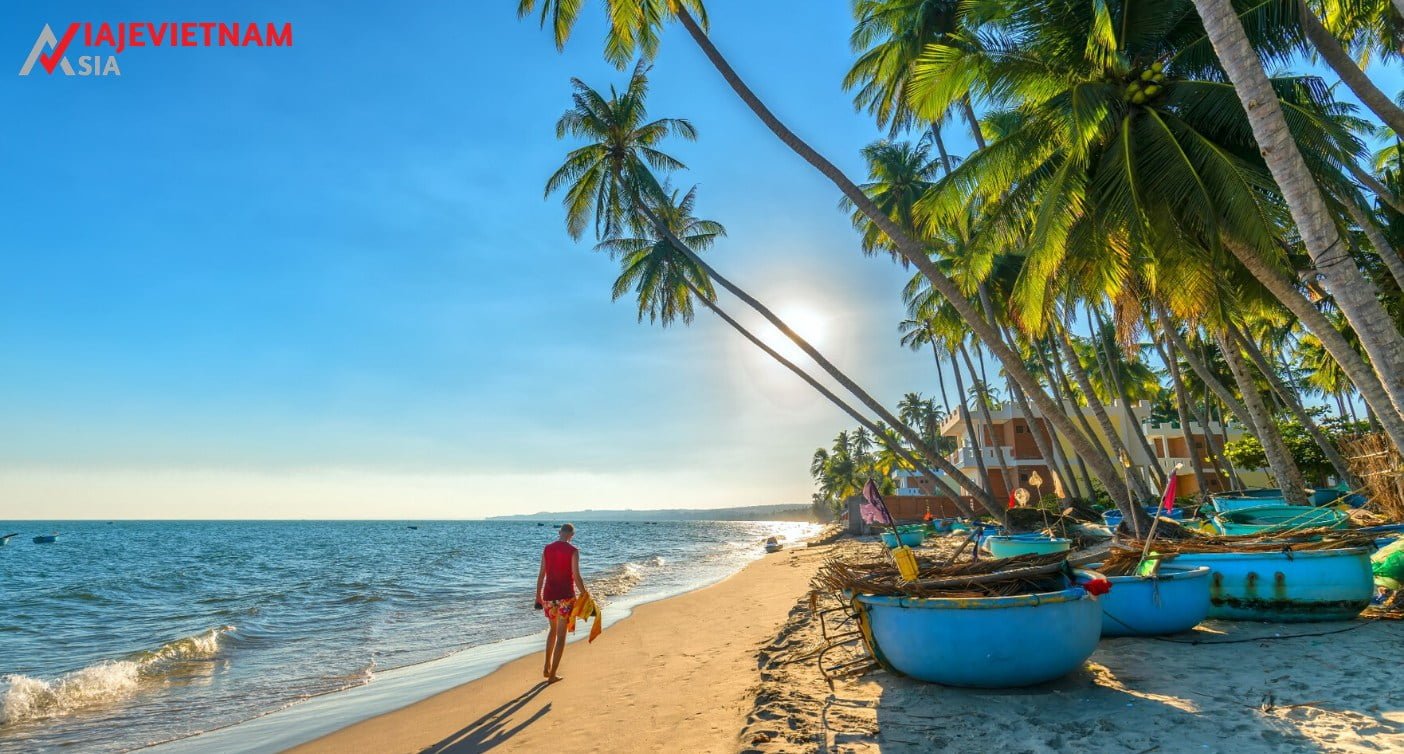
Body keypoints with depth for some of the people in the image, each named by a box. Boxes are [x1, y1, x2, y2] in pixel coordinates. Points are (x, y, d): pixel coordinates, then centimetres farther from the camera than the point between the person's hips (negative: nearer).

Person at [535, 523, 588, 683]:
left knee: (553, 629, 24)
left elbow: (541, 574, 6)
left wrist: (538, 595, 16)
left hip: (549, 596, 5)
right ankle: (553, 674, 7)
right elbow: (576, 576, -12)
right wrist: (584, 594, 0)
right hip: (565, 596, -4)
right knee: (561, 635, 6)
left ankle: (547, 667, 23)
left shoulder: (547, 549, 3)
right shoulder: (573, 551, -10)